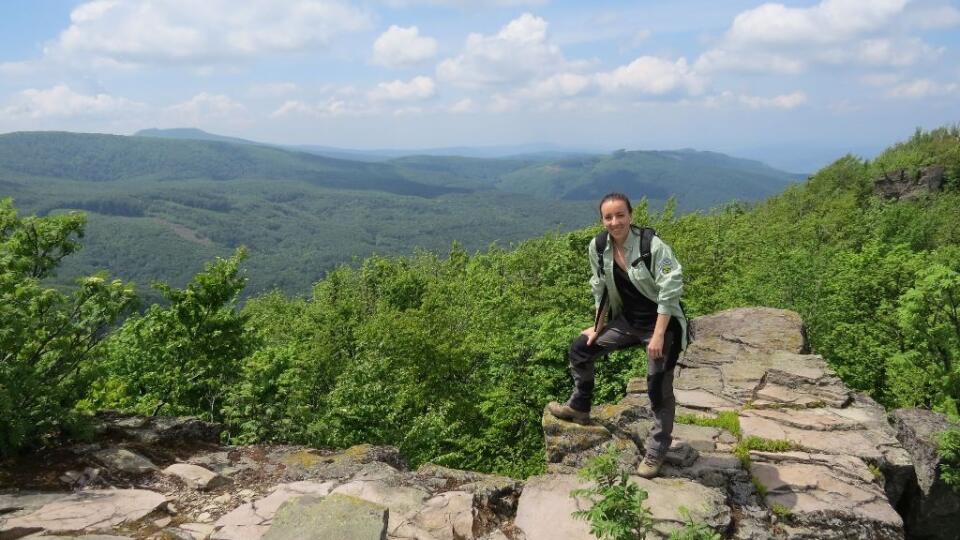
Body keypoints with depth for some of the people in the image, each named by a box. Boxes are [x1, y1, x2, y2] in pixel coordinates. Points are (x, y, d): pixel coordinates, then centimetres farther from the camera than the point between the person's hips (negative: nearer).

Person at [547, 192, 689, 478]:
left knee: (659, 388, -4)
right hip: (627, 320, 6)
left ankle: (656, 452, 14)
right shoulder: (598, 248, -7)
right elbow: (600, 291, 7)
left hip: (661, 323, -6)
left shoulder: (653, 246, -24)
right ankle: (579, 408, 25)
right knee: (580, 348, 6)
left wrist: (658, 336, -24)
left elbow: (669, 292, -23)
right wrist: (597, 327, 10)